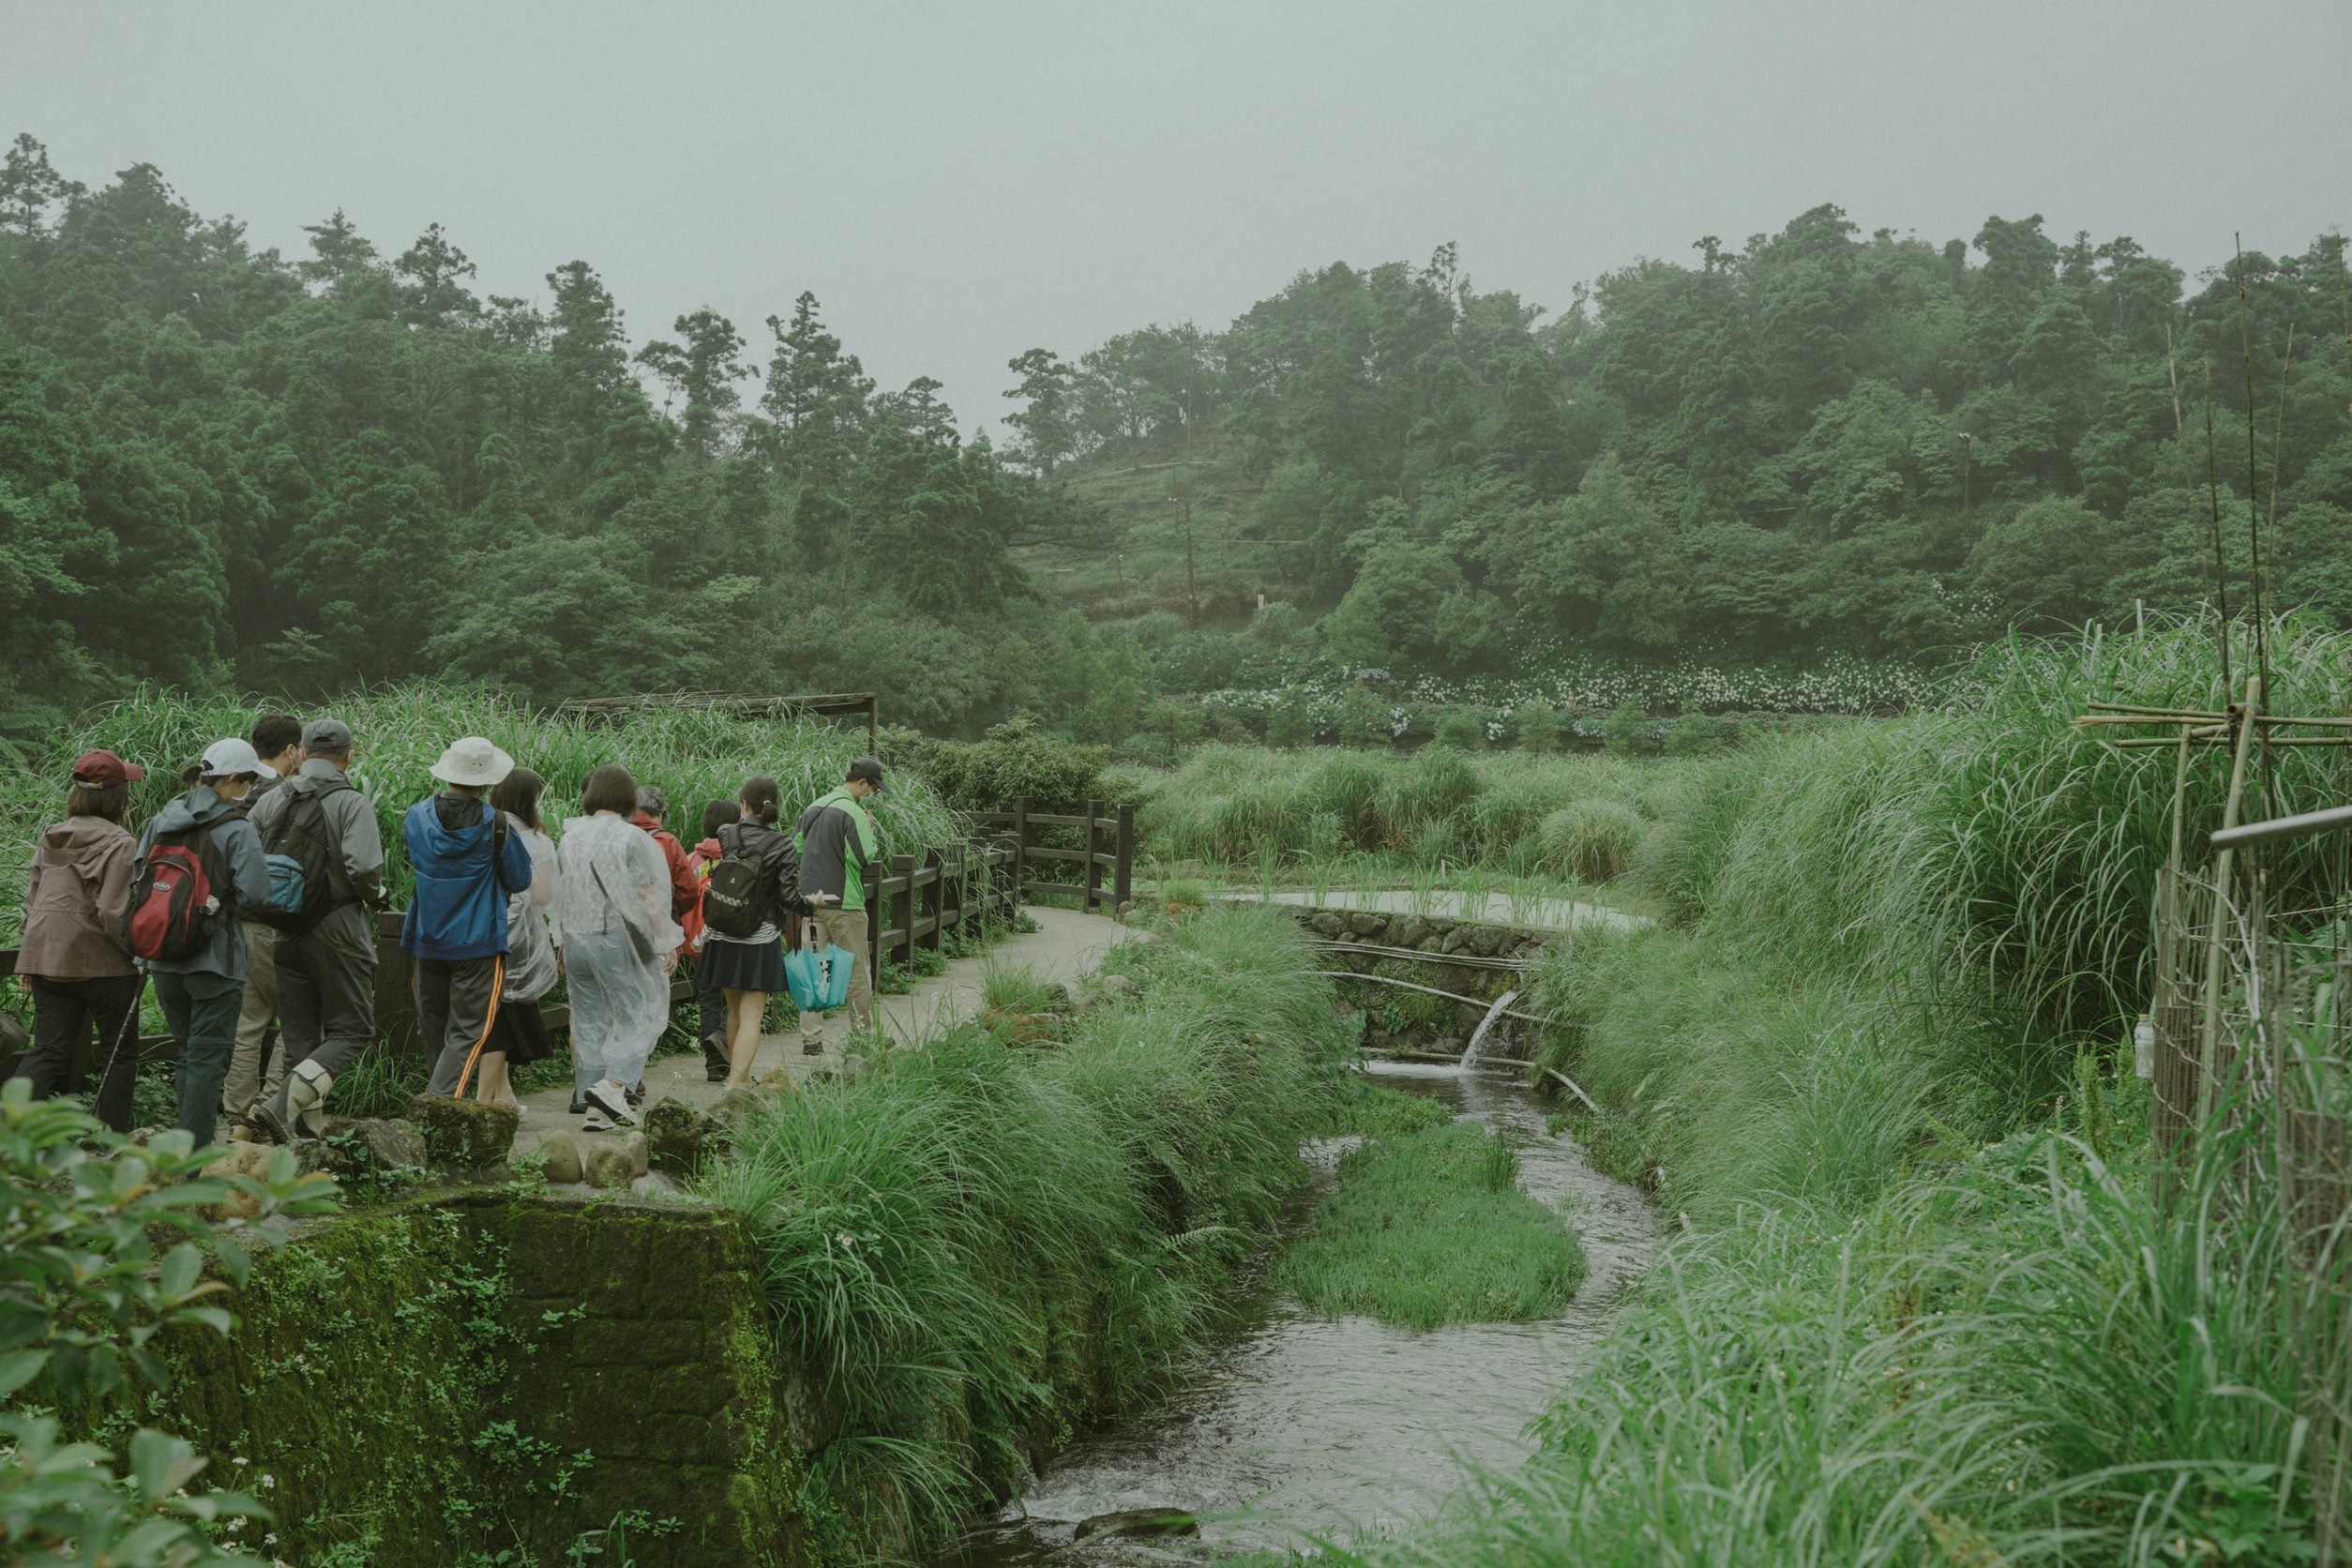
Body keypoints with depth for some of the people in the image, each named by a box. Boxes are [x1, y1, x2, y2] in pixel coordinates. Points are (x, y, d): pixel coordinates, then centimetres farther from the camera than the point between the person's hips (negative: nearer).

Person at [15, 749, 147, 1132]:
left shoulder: (51, 839, 10)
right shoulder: (120, 844, -13)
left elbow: (32, 902, 15)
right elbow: (114, 912, -19)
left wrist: (30, 958, 22)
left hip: (47, 959, 6)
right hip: (103, 964, -6)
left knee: (48, 1051, 8)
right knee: (119, 1052, 10)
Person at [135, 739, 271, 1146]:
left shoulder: (161, 821, 5)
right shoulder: (237, 829, -13)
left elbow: (137, 880, 7)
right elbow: (252, 892, -20)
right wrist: (219, 898, 1)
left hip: (163, 959, 6)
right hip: (215, 959, -6)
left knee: (189, 1052, 20)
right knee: (208, 1058, 1)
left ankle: (187, 1139, 25)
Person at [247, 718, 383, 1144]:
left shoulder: (271, 801, 6)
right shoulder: (352, 803, -10)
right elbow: (364, 868, -22)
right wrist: (374, 897, -1)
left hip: (285, 930, 6)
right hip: (337, 929, -5)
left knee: (298, 1036, 14)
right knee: (352, 1030, 3)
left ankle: (309, 1125, 16)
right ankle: (282, 1104, -14)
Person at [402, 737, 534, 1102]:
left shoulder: (416, 816, -2)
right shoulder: (495, 824, -14)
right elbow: (520, 881, -2)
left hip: (427, 943, 5)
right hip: (479, 942, -4)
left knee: (433, 1028, 18)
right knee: (468, 1032, -1)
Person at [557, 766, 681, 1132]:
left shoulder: (570, 838, 7)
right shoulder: (632, 838, -11)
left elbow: (560, 897, 13)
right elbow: (648, 898, -13)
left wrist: (563, 945, 21)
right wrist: (667, 944, -7)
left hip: (576, 940, 6)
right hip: (618, 941, -6)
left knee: (590, 1021, 11)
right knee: (641, 1015, 4)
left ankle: (593, 1109, 12)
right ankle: (612, 1085, -15)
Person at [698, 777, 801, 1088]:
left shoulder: (723, 836, -2)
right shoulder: (782, 846, -10)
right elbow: (790, 898, -11)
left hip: (723, 938, 4)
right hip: (760, 940, -4)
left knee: (734, 1011, 20)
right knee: (751, 1018, -3)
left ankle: (740, 1077, 34)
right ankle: (734, 1086, -15)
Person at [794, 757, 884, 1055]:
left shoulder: (814, 808, 13)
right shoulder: (853, 812, -12)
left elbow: (795, 847, 19)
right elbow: (864, 858, -19)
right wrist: (871, 832, -2)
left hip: (811, 900, 7)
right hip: (843, 903, -7)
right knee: (856, 972, 5)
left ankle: (810, 1038, 5)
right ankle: (864, 1035, 13)